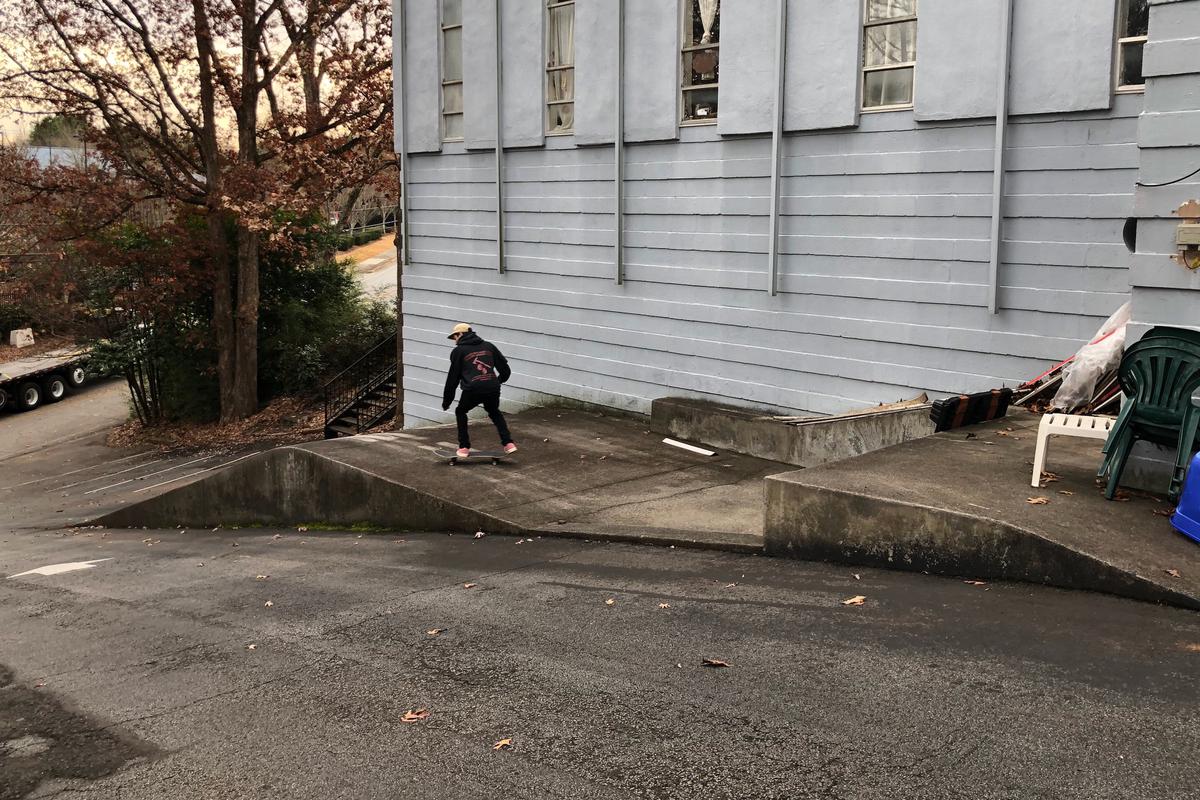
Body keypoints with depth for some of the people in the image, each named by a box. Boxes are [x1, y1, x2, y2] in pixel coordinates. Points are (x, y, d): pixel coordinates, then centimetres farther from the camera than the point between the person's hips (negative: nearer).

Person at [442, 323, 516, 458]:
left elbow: (453, 378, 10)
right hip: (493, 388, 4)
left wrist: (446, 401, 18)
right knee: (494, 412, 31)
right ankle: (508, 443, 17)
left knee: (460, 412, 24)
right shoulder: (488, 346, 20)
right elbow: (505, 369, 19)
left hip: (473, 389, -3)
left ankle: (464, 447, 19)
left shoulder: (458, 351, 10)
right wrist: (498, 381, 40)